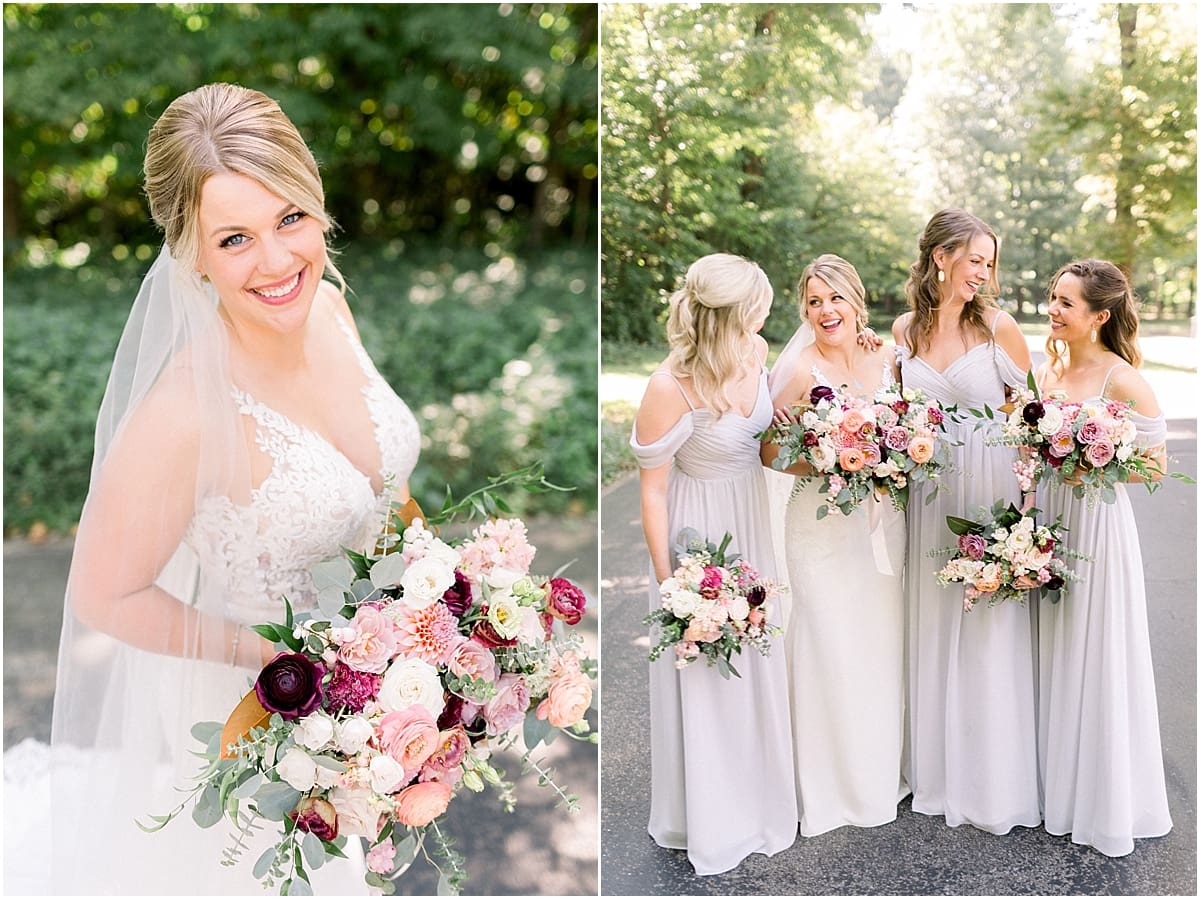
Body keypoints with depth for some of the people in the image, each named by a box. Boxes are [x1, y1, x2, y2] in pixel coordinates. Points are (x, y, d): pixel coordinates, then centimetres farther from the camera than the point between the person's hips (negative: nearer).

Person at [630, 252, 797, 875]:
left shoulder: (755, 352, -10)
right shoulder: (670, 387, -29)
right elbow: (652, 490, -19)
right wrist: (667, 581, -16)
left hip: (752, 520, 6)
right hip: (698, 529, -6)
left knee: (755, 663, 21)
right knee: (703, 676, 11)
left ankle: (757, 794, 46)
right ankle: (710, 817, 36)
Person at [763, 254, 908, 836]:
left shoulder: (886, 366, 5)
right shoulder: (796, 371, -10)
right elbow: (771, 454, -9)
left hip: (882, 522, 5)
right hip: (822, 526, -5)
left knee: (882, 646, 14)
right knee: (831, 647, 1)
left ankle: (882, 775, 33)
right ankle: (832, 788, 19)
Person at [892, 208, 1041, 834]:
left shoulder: (998, 326, -3)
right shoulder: (906, 328, 6)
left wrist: (1027, 500, -8)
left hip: (991, 488, -3)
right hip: (930, 491, 3)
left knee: (989, 632, 3)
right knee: (933, 628, 10)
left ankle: (993, 782, 19)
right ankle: (939, 772, 26)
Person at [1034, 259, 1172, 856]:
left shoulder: (1121, 379, -13)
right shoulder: (1047, 370, 7)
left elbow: (1155, 465, -10)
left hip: (1096, 524, -6)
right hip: (1045, 521, 6)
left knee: (1096, 661, 4)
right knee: (1053, 659, 14)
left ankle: (1106, 803, 21)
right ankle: (1056, 783, 29)